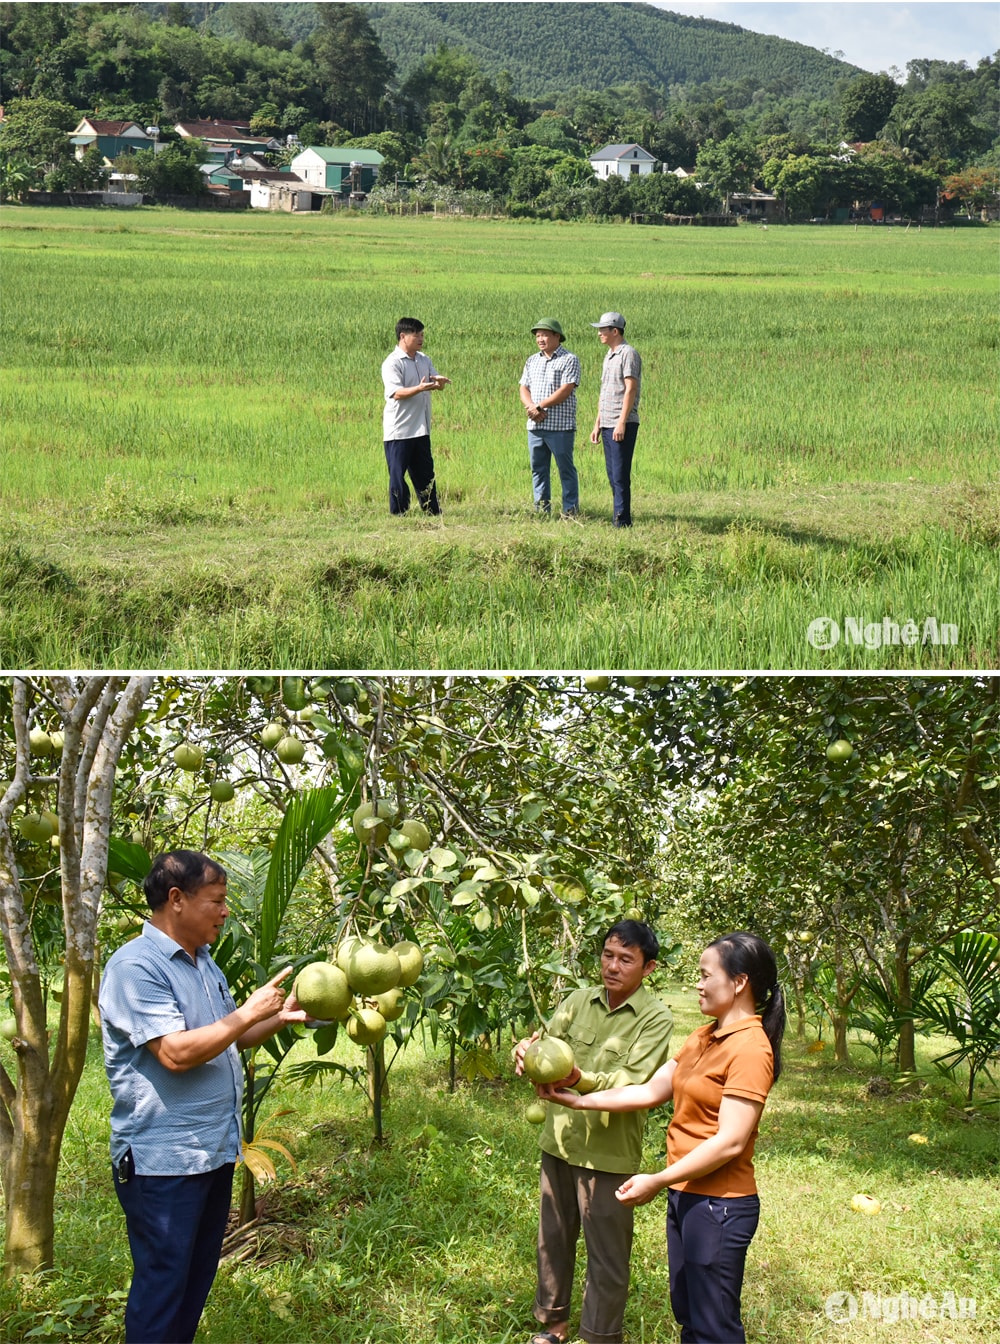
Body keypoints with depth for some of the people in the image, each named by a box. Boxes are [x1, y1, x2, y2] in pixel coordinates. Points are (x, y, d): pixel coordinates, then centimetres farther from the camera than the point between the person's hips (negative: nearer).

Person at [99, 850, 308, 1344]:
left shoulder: (202, 962, 13)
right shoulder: (136, 966, -17)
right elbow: (175, 1052, -25)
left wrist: (281, 1016, 7)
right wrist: (250, 1013, -20)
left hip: (214, 1149, 9)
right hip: (163, 1157, -9)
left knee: (198, 1274, 16)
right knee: (162, 1282, -2)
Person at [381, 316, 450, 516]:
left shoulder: (424, 360, 12)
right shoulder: (392, 363, -11)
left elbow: (438, 383, 11)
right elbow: (396, 393, -20)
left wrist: (439, 381, -14)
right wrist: (420, 388, -35)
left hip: (421, 429, 7)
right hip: (398, 430, -7)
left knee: (425, 472, 13)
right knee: (397, 474, -1)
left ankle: (432, 511, 20)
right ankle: (398, 513, 6)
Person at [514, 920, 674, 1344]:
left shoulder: (656, 1018, -12)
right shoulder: (579, 1000, 3)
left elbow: (632, 1084, -23)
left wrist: (580, 1080, -41)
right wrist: (528, 1050, -30)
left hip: (609, 1151, -5)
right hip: (559, 1139, 5)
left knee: (607, 1254, 4)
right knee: (553, 1238, 18)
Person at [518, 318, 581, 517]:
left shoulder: (569, 360, -3)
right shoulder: (532, 361, 17)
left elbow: (565, 391, -13)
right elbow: (524, 388, 11)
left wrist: (539, 406, -15)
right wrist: (531, 408, -9)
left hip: (560, 426, -6)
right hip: (535, 425, 6)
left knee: (566, 469, -2)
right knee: (538, 469, 8)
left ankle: (570, 510, 2)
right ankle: (541, 510, 14)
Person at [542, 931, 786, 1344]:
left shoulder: (749, 1049, -18)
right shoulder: (704, 1039, 10)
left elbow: (729, 1142, -22)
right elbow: (651, 1090, 9)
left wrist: (657, 1181, -20)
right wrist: (580, 1100, 4)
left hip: (719, 1205, -9)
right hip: (686, 1196, 9)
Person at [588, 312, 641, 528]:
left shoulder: (628, 353, -9)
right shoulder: (608, 356, 20)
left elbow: (630, 389, -16)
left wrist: (621, 422, -21)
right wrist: (597, 424, 20)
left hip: (623, 426, -9)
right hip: (607, 425, 9)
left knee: (620, 475, -10)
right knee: (613, 476, 9)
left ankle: (623, 522, -8)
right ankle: (620, 520, 12)